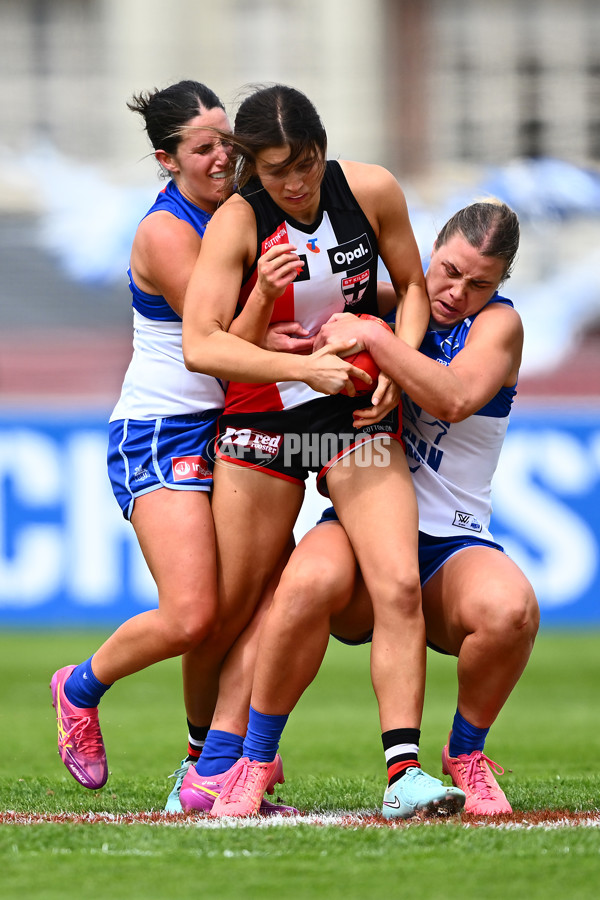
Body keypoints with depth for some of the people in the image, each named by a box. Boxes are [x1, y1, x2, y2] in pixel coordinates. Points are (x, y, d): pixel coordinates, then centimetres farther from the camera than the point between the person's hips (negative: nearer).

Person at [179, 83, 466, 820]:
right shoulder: (236, 222, -15)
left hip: (360, 418, 1)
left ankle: (405, 768, -18)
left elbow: (411, 285, 10)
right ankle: (217, 757, 30)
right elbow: (201, 345, -24)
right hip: (261, 420, -1)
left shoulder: (370, 190, -6)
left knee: (398, 585, -16)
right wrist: (303, 367, -31)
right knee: (235, 607, 6)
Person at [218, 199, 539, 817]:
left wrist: (370, 337, -22)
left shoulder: (498, 324, 1)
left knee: (509, 609, -36)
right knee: (310, 580, -37)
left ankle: (465, 753, -5)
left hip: (451, 549, -1)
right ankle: (256, 759, -20)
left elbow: (454, 398, -21)